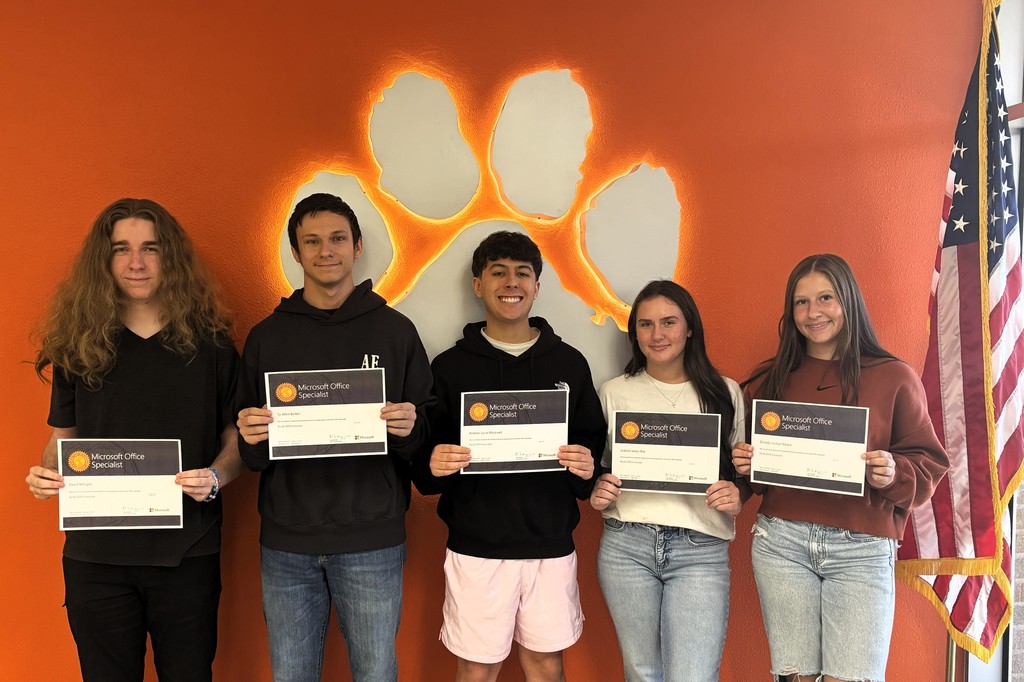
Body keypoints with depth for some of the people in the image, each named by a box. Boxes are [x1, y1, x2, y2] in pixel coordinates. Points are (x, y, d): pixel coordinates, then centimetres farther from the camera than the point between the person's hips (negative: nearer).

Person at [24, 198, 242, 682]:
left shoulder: (210, 343, 0)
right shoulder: (79, 345, 3)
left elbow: (237, 437, 4)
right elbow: (62, 436, 12)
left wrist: (216, 477, -16)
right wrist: (46, 474, -9)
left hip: (187, 553, -1)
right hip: (96, 555, 1)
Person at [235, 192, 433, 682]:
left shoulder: (395, 331, 2)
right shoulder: (267, 336, 6)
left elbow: (425, 435, 4)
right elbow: (250, 455, 8)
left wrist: (407, 430, -18)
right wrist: (251, 437, -14)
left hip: (372, 542, -1)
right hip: (286, 542, 2)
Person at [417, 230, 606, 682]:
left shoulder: (569, 362, 5)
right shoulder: (450, 366, 1)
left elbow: (595, 445, 9)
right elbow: (423, 472, 3)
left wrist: (588, 469, -12)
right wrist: (433, 466, -19)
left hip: (551, 544, 2)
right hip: (476, 546, -1)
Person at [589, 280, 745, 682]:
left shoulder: (725, 393, 7)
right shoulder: (614, 393, 8)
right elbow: (595, 467, 15)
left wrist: (737, 498, -10)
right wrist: (597, 493, -6)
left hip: (700, 548, -1)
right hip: (625, 545, 1)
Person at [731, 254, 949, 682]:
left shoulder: (894, 378, 3)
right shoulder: (772, 379, 10)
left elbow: (928, 465, 4)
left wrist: (893, 475, -16)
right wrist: (745, 465, -1)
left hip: (862, 549, -2)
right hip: (781, 542, 2)